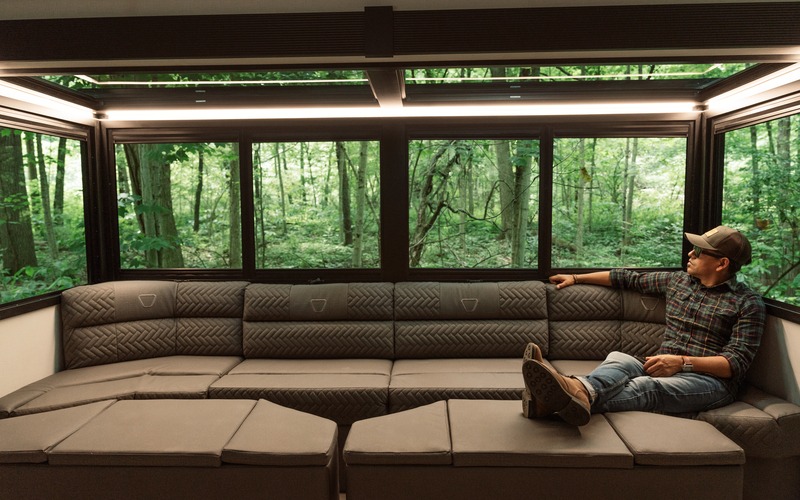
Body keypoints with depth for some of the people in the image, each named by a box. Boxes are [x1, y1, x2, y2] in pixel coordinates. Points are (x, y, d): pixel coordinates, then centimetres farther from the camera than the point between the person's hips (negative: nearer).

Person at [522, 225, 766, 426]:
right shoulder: (678, 280, 19)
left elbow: (736, 363, -7)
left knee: (646, 386, -38)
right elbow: (629, 278, 28)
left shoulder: (749, 303, 2)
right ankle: (583, 390, -66)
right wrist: (576, 278, 29)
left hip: (711, 379, -5)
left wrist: (683, 362, -21)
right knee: (618, 358, -31)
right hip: (664, 370, 5)